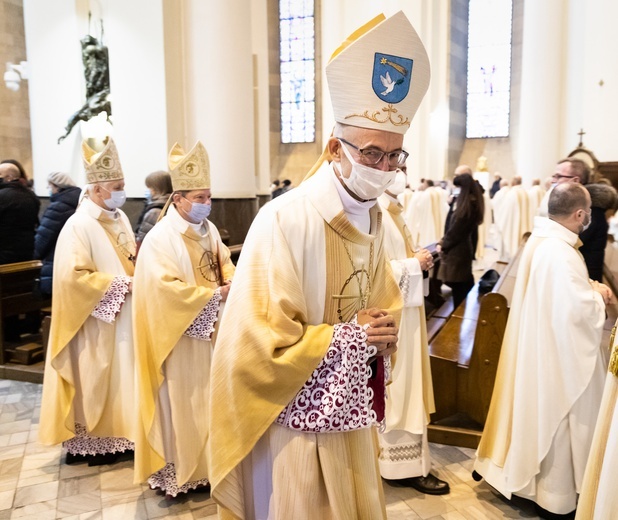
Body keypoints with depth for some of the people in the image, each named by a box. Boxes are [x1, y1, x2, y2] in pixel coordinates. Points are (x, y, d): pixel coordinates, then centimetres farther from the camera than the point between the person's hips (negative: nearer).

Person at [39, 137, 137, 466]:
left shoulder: (119, 217, 7)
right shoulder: (79, 226, -17)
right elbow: (74, 276, -23)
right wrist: (119, 284, -19)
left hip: (123, 315, 8)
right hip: (97, 321, -8)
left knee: (120, 376, 15)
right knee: (95, 380, 5)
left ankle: (113, 434, 29)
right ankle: (91, 442, 20)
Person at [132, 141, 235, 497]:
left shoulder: (209, 229, 6)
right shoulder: (160, 238, -17)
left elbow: (225, 262, 15)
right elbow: (167, 288, -24)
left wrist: (233, 283, -8)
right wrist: (214, 296, -20)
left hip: (212, 329, 7)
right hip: (181, 334, -7)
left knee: (212, 397, 15)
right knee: (183, 401, 4)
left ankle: (207, 462, 31)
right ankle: (179, 471, 20)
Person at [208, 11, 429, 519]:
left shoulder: (374, 218, 2)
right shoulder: (284, 220, -23)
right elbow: (257, 335, -22)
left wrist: (380, 332, -6)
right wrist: (345, 338, -18)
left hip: (352, 409, 7)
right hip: (295, 413, -7)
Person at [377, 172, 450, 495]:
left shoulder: (391, 210, 12)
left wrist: (417, 260, 4)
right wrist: (415, 264, -17)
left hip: (404, 307, 10)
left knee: (406, 381, 17)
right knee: (399, 385, 0)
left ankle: (399, 457, 31)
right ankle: (408, 465, 14)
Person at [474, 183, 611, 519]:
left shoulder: (540, 240, 5)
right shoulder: (560, 252, -26)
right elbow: (577, 307, -27)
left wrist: (589, 288, 3)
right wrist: (597, 295, -8)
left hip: (538, 344, 10)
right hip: (558, 351, -9)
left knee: (538, 411, 22)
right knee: (554, 417, 6)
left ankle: (526, 475, 39)